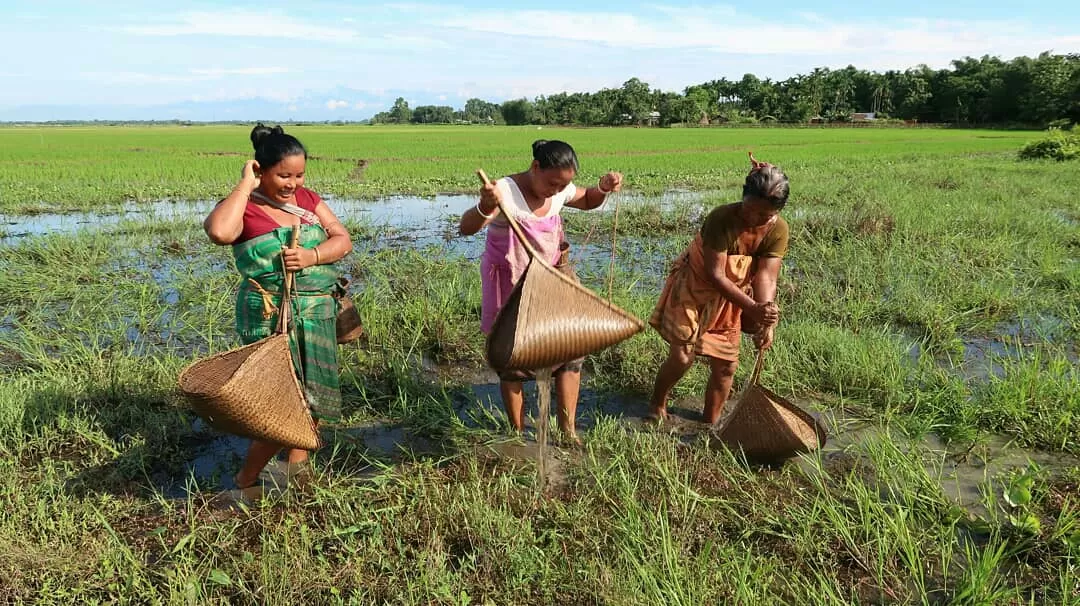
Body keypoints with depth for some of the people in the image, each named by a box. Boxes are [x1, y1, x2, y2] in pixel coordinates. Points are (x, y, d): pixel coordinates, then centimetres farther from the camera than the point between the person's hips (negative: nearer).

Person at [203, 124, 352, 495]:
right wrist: (246, 185, -21)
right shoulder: (244, 208, -9)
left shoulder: (307, 198, 9)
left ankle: (297, 463, 30)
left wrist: (312, 256, -17)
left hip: (318, 313, 7)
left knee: (313, 391, 12)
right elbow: (219, 231, -33)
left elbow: (343, 239, 3)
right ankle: (246, 480, 13)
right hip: (272, 316, -6)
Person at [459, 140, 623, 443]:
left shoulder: (559, 192, -5)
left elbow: (587, 201, 17)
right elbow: (466, 228, -35)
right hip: (510, 291, -6)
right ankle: (518, 433, 24)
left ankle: (567, 430, 19)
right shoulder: (505, 192, -24)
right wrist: (485, 207, -58)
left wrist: (603, 188, -6)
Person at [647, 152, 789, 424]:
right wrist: (752, 308, -41)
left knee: (725, 364, 6)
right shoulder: (721, 219, -30)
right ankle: (657, 405, 22)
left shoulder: (778, 230, -16)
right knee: (682, 356, -6)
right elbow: (715, 275, -32)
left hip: (732, 296, 5)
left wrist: (765, 320, -38)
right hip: (694, 287, -4)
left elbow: (766, 277, -23)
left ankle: (709, 424, 24)